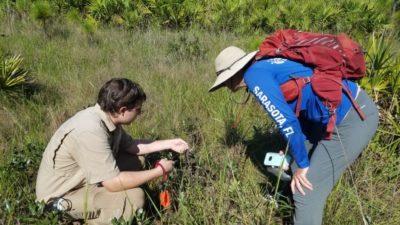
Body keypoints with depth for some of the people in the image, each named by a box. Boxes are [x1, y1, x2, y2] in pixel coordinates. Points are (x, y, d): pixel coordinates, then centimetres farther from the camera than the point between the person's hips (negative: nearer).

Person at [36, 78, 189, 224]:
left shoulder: (107, 117, -5)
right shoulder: (91, 131, -33)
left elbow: (132, 146, 10)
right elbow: (114, 183, -31)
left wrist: (169, 143, 6)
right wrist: (159, 170, -21)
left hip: (82, 180, 9)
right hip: (61, 197, -9)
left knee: (136, 160, 4)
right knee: (135, 197, -24)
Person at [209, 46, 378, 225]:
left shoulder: (254, 75, -11)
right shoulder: (269, 68, 16)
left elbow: (286, 121, -18)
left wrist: (302, 164, -5)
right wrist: (295, 154, 22)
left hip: (352, 119, -10)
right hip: (354, 106, 10)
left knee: (306, 190, 0)